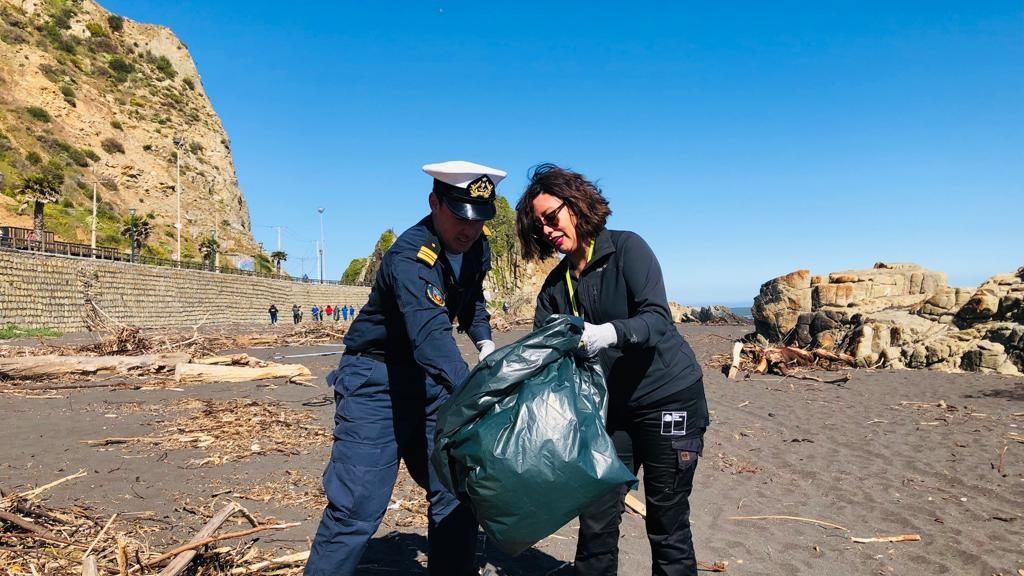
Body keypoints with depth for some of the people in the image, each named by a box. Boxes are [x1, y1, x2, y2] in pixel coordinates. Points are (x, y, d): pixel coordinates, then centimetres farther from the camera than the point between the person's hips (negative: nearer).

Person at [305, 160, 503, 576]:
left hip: (427, 379, 7)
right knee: (358, 505, -10)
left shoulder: (477, 249, -2)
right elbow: (430, 334, -43)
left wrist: (484, 341, 1)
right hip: (376, 381, -7)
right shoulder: (410, 257, -27)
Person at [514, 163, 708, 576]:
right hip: (611, 405, 5)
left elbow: (657, 318, -23)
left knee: (667, 524, 2)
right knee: (596, 518, 6)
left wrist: (608, 334, -41)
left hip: (670, 398, -5)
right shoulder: (556, 285, 4)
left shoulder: (626, 248, -12)